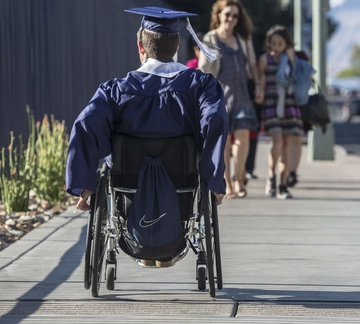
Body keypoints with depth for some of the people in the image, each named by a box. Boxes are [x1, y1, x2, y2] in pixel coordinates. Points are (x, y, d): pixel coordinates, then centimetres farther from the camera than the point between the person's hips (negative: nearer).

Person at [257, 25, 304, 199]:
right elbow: (261, 82, 2)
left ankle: (283, 186, 5)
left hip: (289, 105, 3)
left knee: (287, 143, 1)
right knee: (277, 140, -18)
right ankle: (271, 177, 1)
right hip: (271, 105, -3)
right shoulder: (265, 59, 2)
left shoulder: (290, 57, 11)